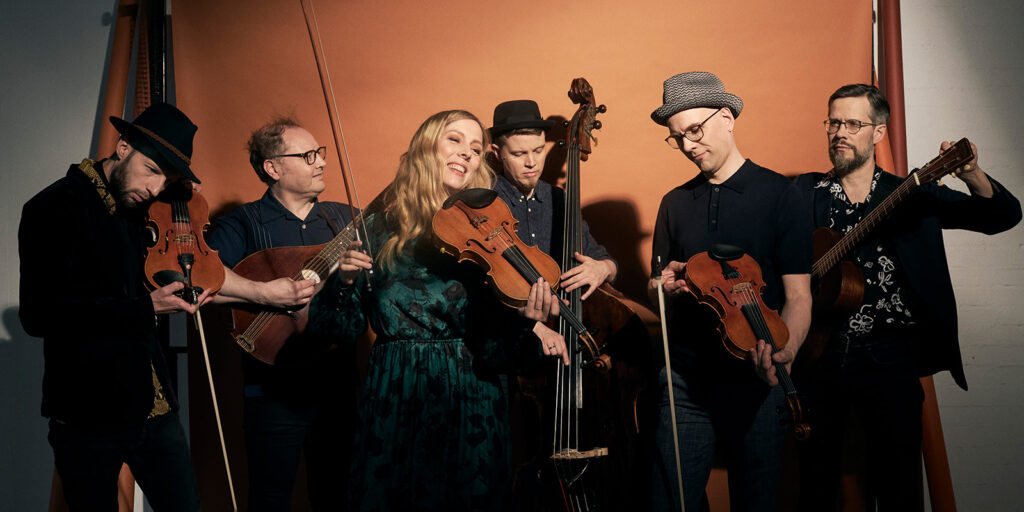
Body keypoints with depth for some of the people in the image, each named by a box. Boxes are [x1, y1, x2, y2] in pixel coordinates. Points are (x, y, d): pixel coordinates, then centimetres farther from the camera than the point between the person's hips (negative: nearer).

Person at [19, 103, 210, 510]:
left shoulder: (138, 210, 11)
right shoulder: (53, 208, -10)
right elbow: (39, 315, -20)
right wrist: (143, 308, -22)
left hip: (153, 407, 6)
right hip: (87, 417, -6)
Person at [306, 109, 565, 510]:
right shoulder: (380, 230, 1)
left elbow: (491, 349, -7)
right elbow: (345, 329, 3)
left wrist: (524, 321, -25)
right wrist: (345, 281, -14)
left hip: (467, 403, 0)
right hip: (392, 402, 0)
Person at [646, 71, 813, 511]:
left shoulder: (778, 195, -1)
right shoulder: (675, 203, 12)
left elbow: (798, 295, -6)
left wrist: (783, 349, -26)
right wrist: (665, 285, -5)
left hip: (755, 382, -3)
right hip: (686, 380, 3)